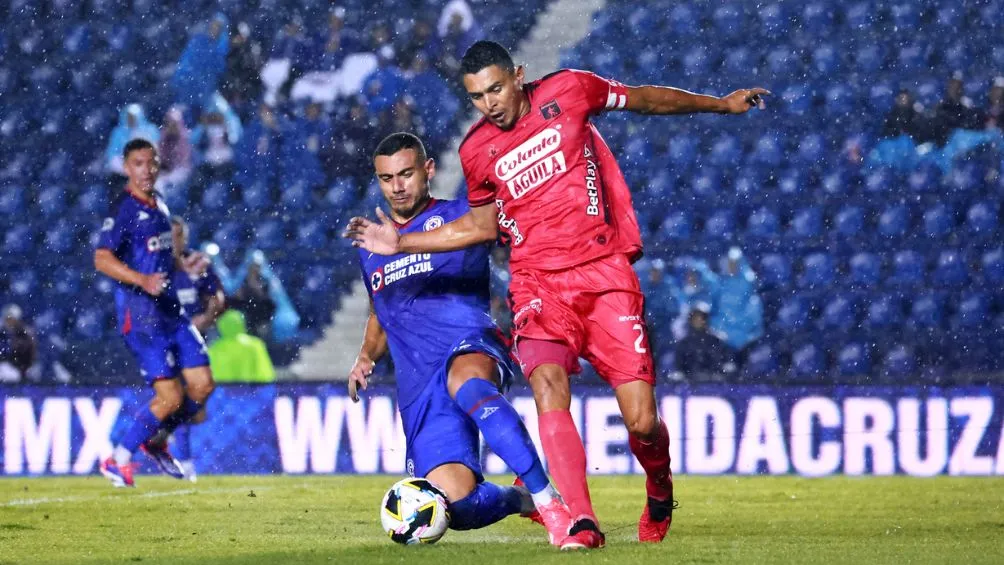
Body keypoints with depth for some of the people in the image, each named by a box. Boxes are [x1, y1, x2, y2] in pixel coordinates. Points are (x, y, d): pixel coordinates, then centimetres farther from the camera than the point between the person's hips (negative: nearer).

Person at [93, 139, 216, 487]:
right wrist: (143, 281, -32)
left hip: (170, 310, 8)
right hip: (140, 314, -8)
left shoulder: (158, 204, 14)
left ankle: (157, 441, 25)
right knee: (170, 397, -12)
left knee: (202, 385, 3)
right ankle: (118, 460, 4)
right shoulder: (124, 209, -12)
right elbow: (102, 259, -22)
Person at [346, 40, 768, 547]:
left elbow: (645, 99, 16)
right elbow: (482, 225, 22)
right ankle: (581, 523, -33)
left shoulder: (568, 91, 0)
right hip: (539, 282, 1)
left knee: (642, 422, -7)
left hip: (604, 271, -1)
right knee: (548, 385, -28)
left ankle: (659, 492, 27)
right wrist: (402, 243, 15)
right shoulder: (476, 151, 7)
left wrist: (721, 104, 23)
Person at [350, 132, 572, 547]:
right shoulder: (369, 250, 23)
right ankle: (522, 500, 19)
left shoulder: (459, 217, 9)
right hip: (418, 388, 4)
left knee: (465, 383, -45)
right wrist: (366, 357, 19)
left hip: (471, 349, -4)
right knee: (459, 506, -17)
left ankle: (548, 501, -45)